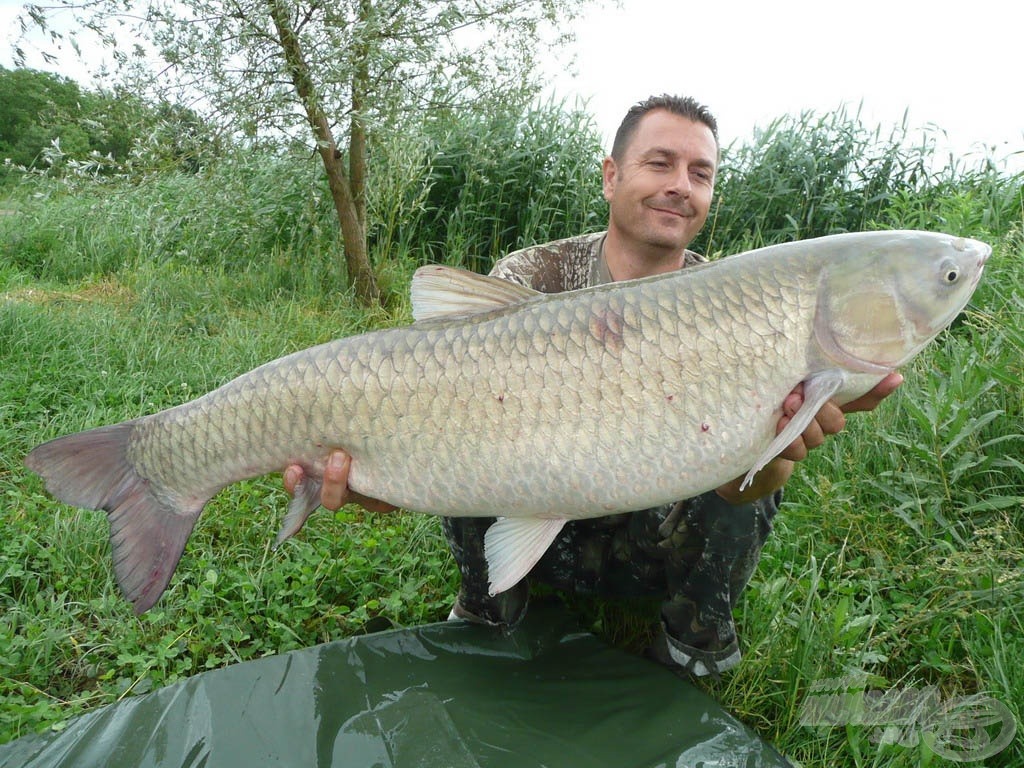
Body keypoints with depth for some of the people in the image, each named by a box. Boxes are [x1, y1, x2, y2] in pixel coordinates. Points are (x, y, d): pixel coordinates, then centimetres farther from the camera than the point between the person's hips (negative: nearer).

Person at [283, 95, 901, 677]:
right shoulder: (532, 277, -13)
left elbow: (738, 485, -25)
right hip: (541, 535, 0)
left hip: (660, 549, 1)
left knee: (755, 467, -25)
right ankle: (489, 609, 2)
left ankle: (697, 637, 1)